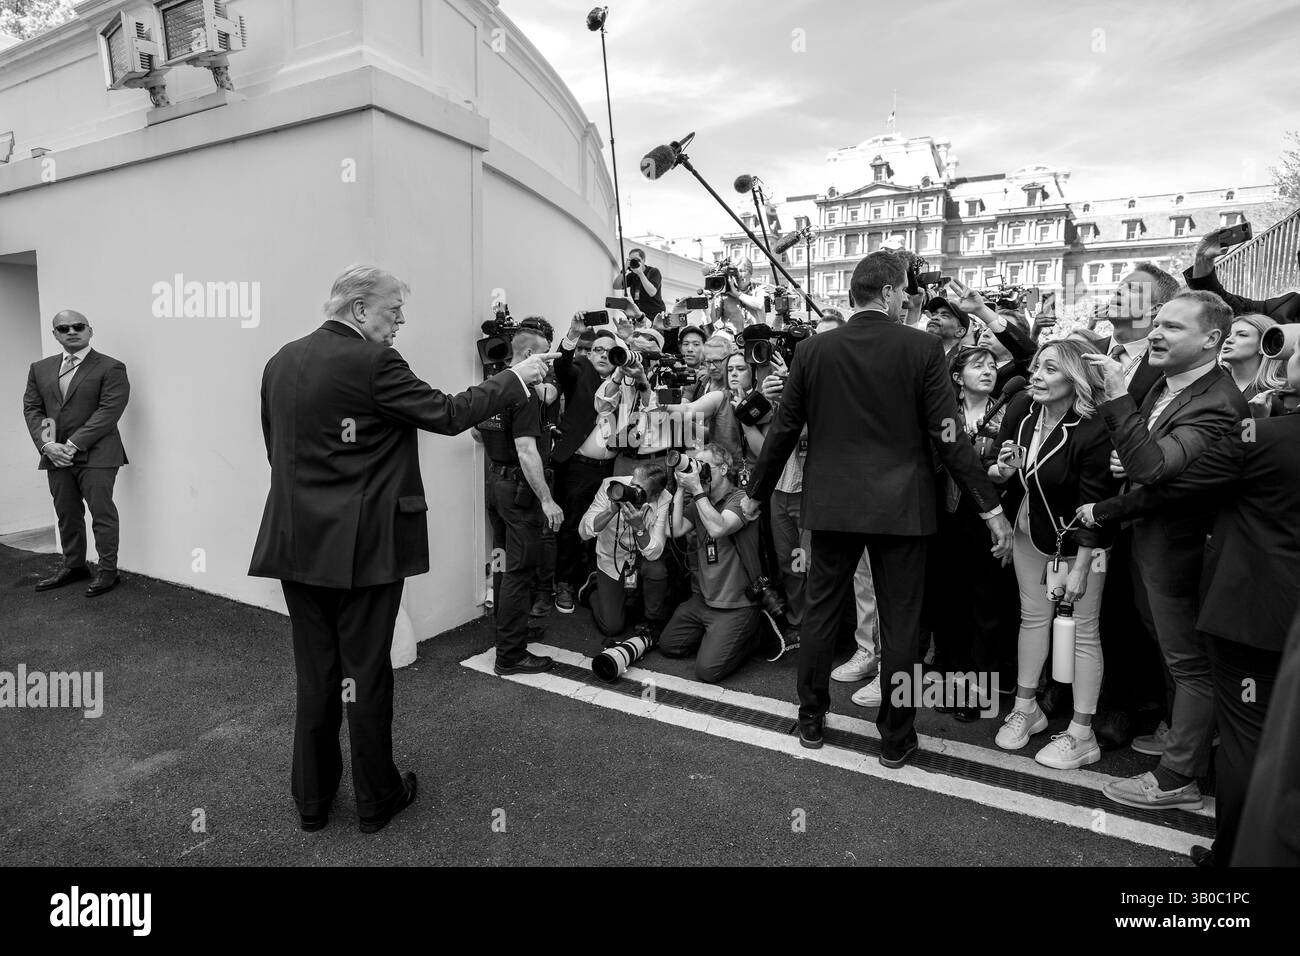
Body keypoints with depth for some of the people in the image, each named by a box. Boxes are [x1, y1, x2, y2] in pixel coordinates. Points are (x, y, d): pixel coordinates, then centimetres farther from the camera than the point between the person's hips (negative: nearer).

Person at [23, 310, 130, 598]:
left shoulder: (110, 368, -4)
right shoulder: (40, 369, 15)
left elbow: (108, 411, -12)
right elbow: (31, 408, 10)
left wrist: (73, 444, -16)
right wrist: (47, 444, -6)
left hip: (96, 455, -6)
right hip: (56, 455, 6)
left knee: (102, 513, -2)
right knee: (67, 515, 13)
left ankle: (107, 571, 8)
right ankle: (73, 566, 26)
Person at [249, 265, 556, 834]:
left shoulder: (281, 362, 8)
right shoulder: (373, 362, -15)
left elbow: (275, 449, 14)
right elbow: (449, 415, -13)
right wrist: (516, 378, -4)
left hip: (298, 543, 7)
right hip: (362, 545, -6)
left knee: (314, 676, 16)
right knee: (366, 675, 8)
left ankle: (312, 800, 30)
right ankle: (375, 799, 25)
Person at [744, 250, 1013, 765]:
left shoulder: (813, 349, -2)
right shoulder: (923, 348, -7)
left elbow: (784, 429, 3)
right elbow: (948, 436, -9)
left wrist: (756, 492, 14)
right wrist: (991, 506, -1)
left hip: (831, 505, 2)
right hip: (900, 507, -1)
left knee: (820, 612, 14)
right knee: (900, 624, 10)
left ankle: (811, 721, 28)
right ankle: (896, 738, 23)